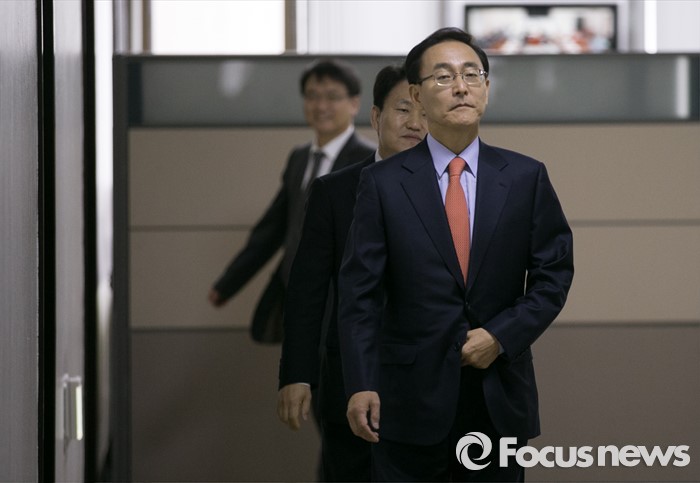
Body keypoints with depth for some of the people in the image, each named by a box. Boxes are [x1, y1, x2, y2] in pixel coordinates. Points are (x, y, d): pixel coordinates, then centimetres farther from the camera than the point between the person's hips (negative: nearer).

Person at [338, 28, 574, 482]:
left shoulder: (526, 177, 3)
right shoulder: (383, 183, -1)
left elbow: (555, 273, 5)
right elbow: (360, 291, -4)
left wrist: (501, 336, -9)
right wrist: (360, 385, -13)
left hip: (500, 398, 2)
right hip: (410, 400, -2)